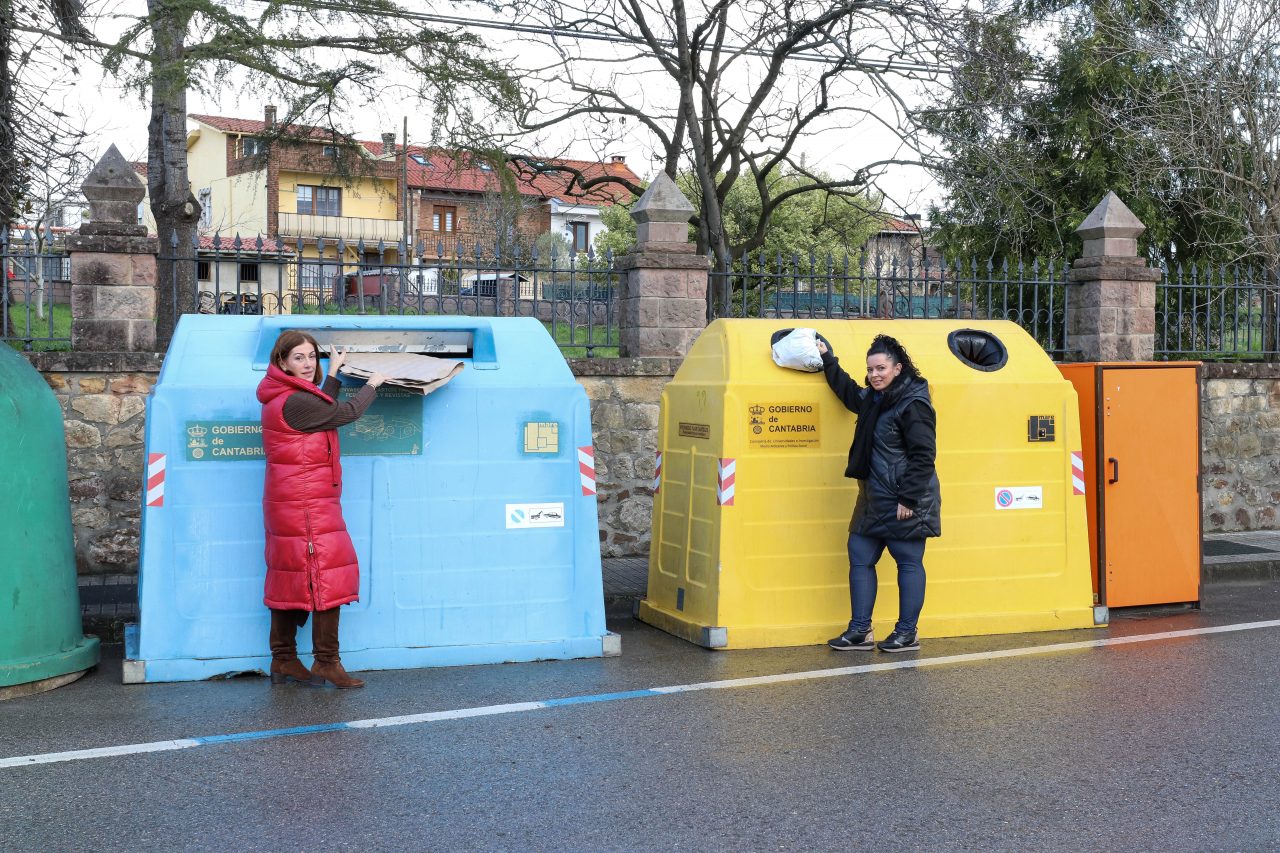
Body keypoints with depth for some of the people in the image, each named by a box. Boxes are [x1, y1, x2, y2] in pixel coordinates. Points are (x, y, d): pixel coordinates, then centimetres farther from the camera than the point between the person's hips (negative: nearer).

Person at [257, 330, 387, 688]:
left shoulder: (285, 399, 13)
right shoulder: (294, 402, -18)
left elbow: (324, 413, 22)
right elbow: (346, 413, -9)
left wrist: (333, 373, 28)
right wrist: (372, 385, 7)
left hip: (289, 504, 11)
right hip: (307, 505, -11)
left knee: (290, 576, 12)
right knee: (326, 575, -7)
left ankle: (283, 660, 17)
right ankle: (326, 663, -4)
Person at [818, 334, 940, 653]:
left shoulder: (913, 405, -16)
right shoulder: (874, 398, 11)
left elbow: (923, 457, -18)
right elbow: (850, 393, 35)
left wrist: (908, 499, -21)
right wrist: (828, 361, 33)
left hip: (906, 503, -9)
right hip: (875, 500, 10)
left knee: (908, 562, 2)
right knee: (860, 557, 9)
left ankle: (907, 634, 11)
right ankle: (860, 631, 15)